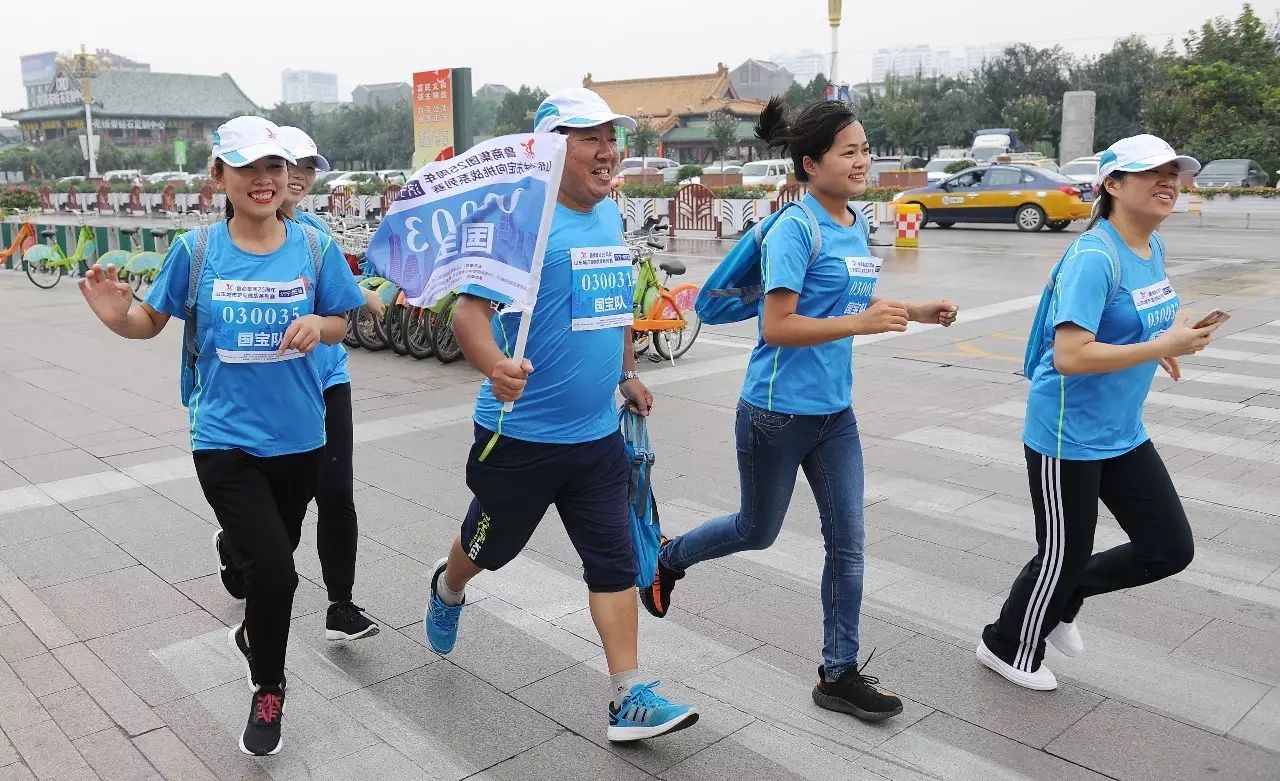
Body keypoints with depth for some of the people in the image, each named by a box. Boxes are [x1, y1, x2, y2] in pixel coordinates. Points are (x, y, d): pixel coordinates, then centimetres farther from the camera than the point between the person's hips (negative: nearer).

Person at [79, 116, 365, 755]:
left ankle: (252, 636, 54)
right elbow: (151, 321, 4)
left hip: (298, 438, 3)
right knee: (273, 571, -12)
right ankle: (268, 690, 17)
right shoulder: (196, 251, -6)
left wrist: (317, 326, -17)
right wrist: (117, 316, -18)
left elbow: (339, 324, 5)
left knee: (274, 563, 20)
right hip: (225, 442, -2)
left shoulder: (314, 248, -5)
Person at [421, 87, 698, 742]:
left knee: (614, 560, 4)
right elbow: (470, 309, -25)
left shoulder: (610, 215, 8)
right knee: (492, 543, 18)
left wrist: (627, 375, 24)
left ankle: (631, 698, 12)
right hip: (520, 435, -5)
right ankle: (447, 591, 52)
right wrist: (495, 366, -44)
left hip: (597, 434, 6)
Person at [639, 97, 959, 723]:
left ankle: (840, 674, 21)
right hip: (777, 412, -7)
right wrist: (860, 324, -28)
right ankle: (667, 558, 41)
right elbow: (778, 327, -22)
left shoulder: (855, 228, 8)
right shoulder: (795, 229, -17)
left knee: (848, 543, 7)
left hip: (834, 412, 7)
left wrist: (916, 313, 7)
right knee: (757, 532, 12)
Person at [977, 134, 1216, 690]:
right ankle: (1006, 648, 34)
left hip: (1122, 433, 9)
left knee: (1171, 549, 11)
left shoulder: (1153, 247, 5)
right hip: (1067, 436, -8)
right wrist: (1161, 348, -26)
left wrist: (1158, 344, 6)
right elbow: (1070, 356, -29)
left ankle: (1060, 599, 33)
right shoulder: (1094, 257, -22)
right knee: (1064, 555, 8)